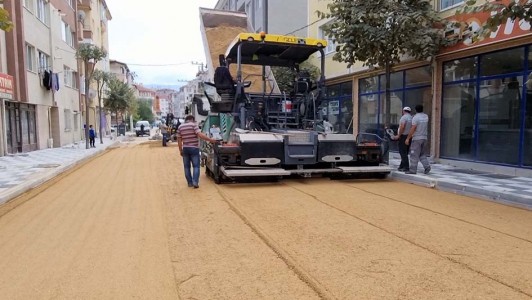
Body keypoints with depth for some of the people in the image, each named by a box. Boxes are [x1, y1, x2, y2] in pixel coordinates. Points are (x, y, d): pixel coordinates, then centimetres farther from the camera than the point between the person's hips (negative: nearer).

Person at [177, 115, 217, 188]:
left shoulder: (180, 127, 9)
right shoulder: (193, 125, -5)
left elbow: (179, 140, 8)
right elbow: (200, 135, -17)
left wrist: (180, 150, 14)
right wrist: (210, 139, -15)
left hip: (185, 149, 4)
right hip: (194, 148, -4)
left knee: (187, 167, 11)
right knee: (196, 166, 1)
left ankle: (190, 182, 14)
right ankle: (195, 182, -9)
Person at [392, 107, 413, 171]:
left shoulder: (404, 117, -10)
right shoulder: (411, 118, 12)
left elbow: (402, 127, -21)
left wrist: (398, 136, -15)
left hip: (403, 136, -8)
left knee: (403, 153, -5)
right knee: (405, 153, 13)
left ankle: (406, 167, -6)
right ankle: (402, 166, 19)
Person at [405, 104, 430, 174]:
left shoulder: (415, 117, -13)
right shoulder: (426, 116, 9)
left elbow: (413, 129, -18)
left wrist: (408, 138, -14)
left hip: (417, 138, -7)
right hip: (424, 137, 7)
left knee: (414, 155, -3)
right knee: (422, 154, 17)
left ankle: (413, 170, 0)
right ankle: (427, 166, 3)